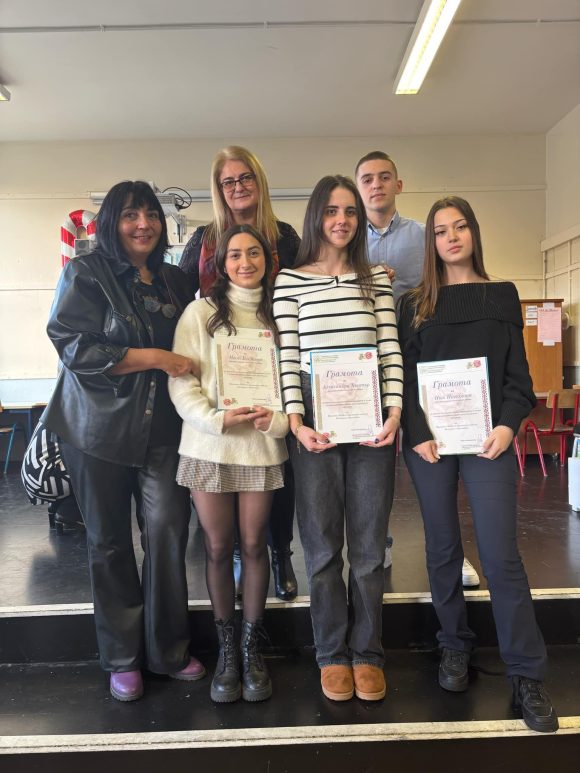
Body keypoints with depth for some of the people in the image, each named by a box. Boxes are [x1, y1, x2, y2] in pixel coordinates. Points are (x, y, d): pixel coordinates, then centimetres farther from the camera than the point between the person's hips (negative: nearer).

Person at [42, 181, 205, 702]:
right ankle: (122, 658, 25)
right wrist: (154, 358, -18)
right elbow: (73, 346, -15)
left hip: (161, 426, 3)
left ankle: (168, 649, 15)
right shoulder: (87, 274, -4)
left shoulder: (174, 281, 11)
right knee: (109, 540, 8)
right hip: (100, 426, -3)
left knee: (167, 526, -6)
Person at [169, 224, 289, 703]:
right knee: (219, 548, 7)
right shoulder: (201, 313, 1)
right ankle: (226, 651, 25)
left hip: (263, 447, 1)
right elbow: (182, 382, -5)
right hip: (209, 447, -1)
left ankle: (252, 649, 25)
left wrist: (278, 419, -14)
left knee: (254, 545, 8)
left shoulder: (279, 315, 7)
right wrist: (217, 419, -19)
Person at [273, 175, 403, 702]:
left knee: (369, 544, 7)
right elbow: (287, 356, 0)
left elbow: (391, 349, 6)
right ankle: (332, 654, 23)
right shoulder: (290, 280, 5)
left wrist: (395, 412, -5)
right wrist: (295, 421, -9)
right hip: (315, 420, -1)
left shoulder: (377, 278, 10)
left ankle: (366, 652, 24)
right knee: (322, 545, 7)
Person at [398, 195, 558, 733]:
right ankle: (454, 647, 27)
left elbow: (517, 372, 6)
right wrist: (416, 434, -10)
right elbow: (403, 375, 3)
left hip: (487, 439, -1)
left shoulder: (502, 296, 10)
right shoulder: (414, 304, 9)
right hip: (429, 441, 1)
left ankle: (526, 675, 6)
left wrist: (508, 426, -10)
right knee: (443, 550, 10)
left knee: (501, 556, -5)